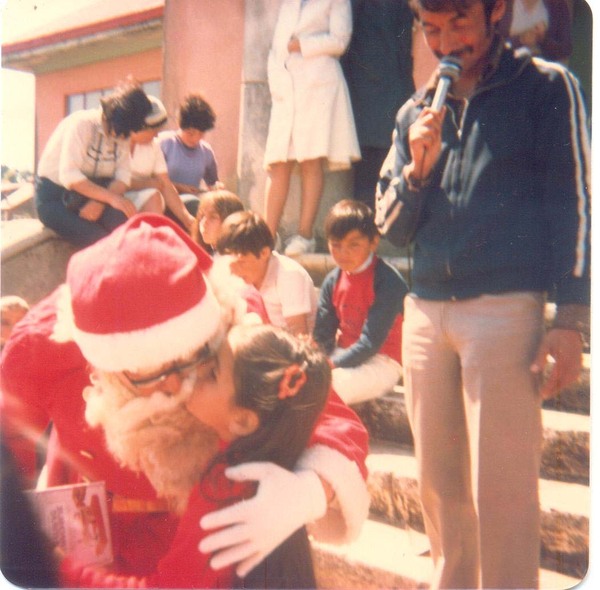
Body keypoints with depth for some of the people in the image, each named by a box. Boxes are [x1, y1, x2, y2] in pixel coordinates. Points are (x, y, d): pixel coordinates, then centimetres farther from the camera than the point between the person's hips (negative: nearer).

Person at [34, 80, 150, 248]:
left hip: (92, 195, 5)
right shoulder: (82, 123, -18)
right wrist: (111, 197, -32)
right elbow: (69, 175, -26)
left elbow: (123, 176, -8)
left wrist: (100, 201, -27)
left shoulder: (123, 133, 1)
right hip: (55, 197, -5)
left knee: (121, 218, -28)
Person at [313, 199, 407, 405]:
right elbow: (322, 336, 4)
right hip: (344, 355, 7)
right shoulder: (333, 280, 4)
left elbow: (371, 343, -20)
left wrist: (331, 364, -23)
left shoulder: (388, 282, -16)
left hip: (381, 362, -6)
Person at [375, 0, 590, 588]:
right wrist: (417, 168, -3)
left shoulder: (546, 87, 5)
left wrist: (570, 319, -8)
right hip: (425, 310, 5)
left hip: (505, 306, -4)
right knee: (438, 483, 10)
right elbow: (391, 226, 16)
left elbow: (573, 203, 0)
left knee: (500, 489, -5)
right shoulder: (415, 114, 16)